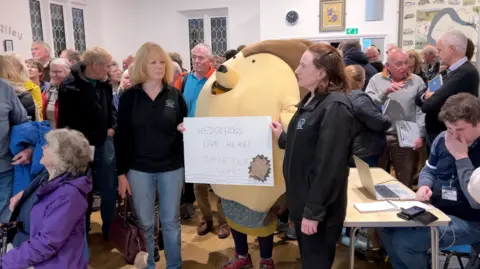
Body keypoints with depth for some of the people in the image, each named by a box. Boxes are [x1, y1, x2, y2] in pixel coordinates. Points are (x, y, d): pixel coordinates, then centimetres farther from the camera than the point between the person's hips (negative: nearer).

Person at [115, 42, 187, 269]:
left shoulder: (175, 95, 1)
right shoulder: (129, 97, -2)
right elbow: (122, 137, -2)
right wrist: (121, 173, -4)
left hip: (171, 167, 1)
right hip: (139, 169, -1)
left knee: (171, 221, 12)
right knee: (144, 223, 10)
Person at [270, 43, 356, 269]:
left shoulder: (335, 107, -20)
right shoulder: (311, 101, 10)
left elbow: (330, 164, -24)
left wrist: (314, 211, -22)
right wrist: (282, 137, 10)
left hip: (319, 210, -9)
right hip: (303, 201, 9)